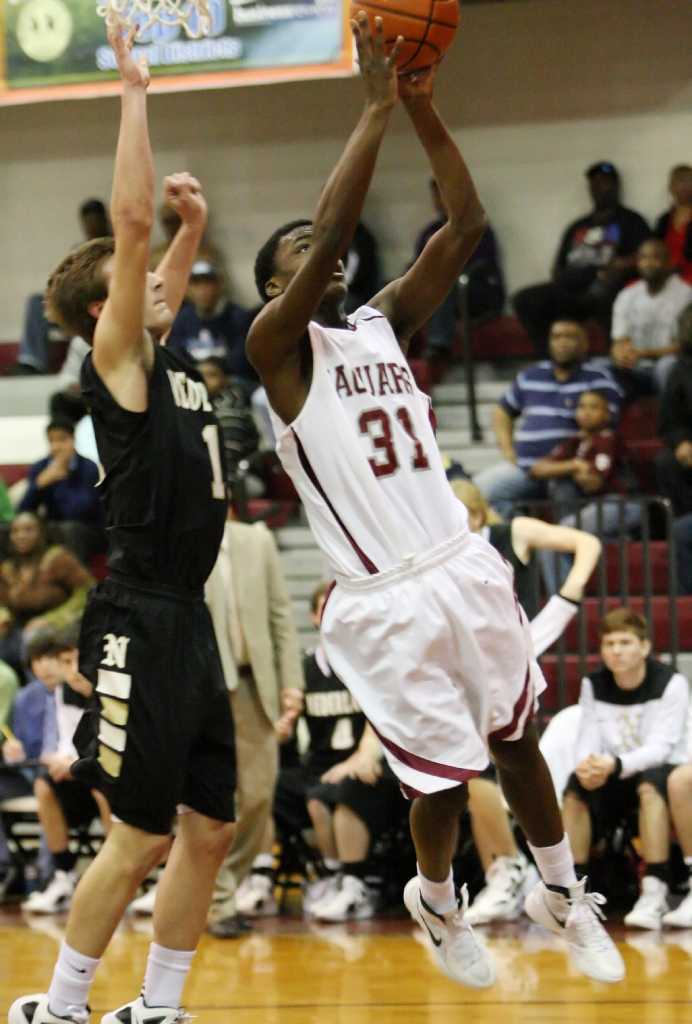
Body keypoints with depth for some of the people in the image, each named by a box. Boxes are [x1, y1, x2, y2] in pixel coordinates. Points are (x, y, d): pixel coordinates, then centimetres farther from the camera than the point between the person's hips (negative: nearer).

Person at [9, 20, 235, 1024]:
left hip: (186, 619, 9)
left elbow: (167, 273, 35)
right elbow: (130, 220, -16)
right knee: (141, 835, -5)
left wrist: (195, 219, 16)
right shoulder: (117, 358, -7)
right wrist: (133, 91, -13)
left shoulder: (166, 359, 14)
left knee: (209, 827, 9)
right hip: (140, 621, -9)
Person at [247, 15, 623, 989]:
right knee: (444, 777, 2)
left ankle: (563, 896, 34)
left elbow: (465, 225, 1)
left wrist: (423, 104, -8)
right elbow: (332, 224, -23)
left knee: (518, 741, 15)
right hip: (386, 603, -5)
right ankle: (437, 902, 31)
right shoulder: (277, 347, -7)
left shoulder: (384, 323, 10)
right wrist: (376, 107, -22)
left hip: (466, 570, 5)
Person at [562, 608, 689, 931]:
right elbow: (588, 740, -7)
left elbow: (660, 747, -24)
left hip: (663, 772, -4)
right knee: (576, 787, -25)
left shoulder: (671, 683, -14)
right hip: (617, 781, 4)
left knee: (650, 785, -37)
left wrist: (616, 765, -42)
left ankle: (655, 894, -42)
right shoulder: (593, 685, 1)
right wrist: (588, 766, -32)